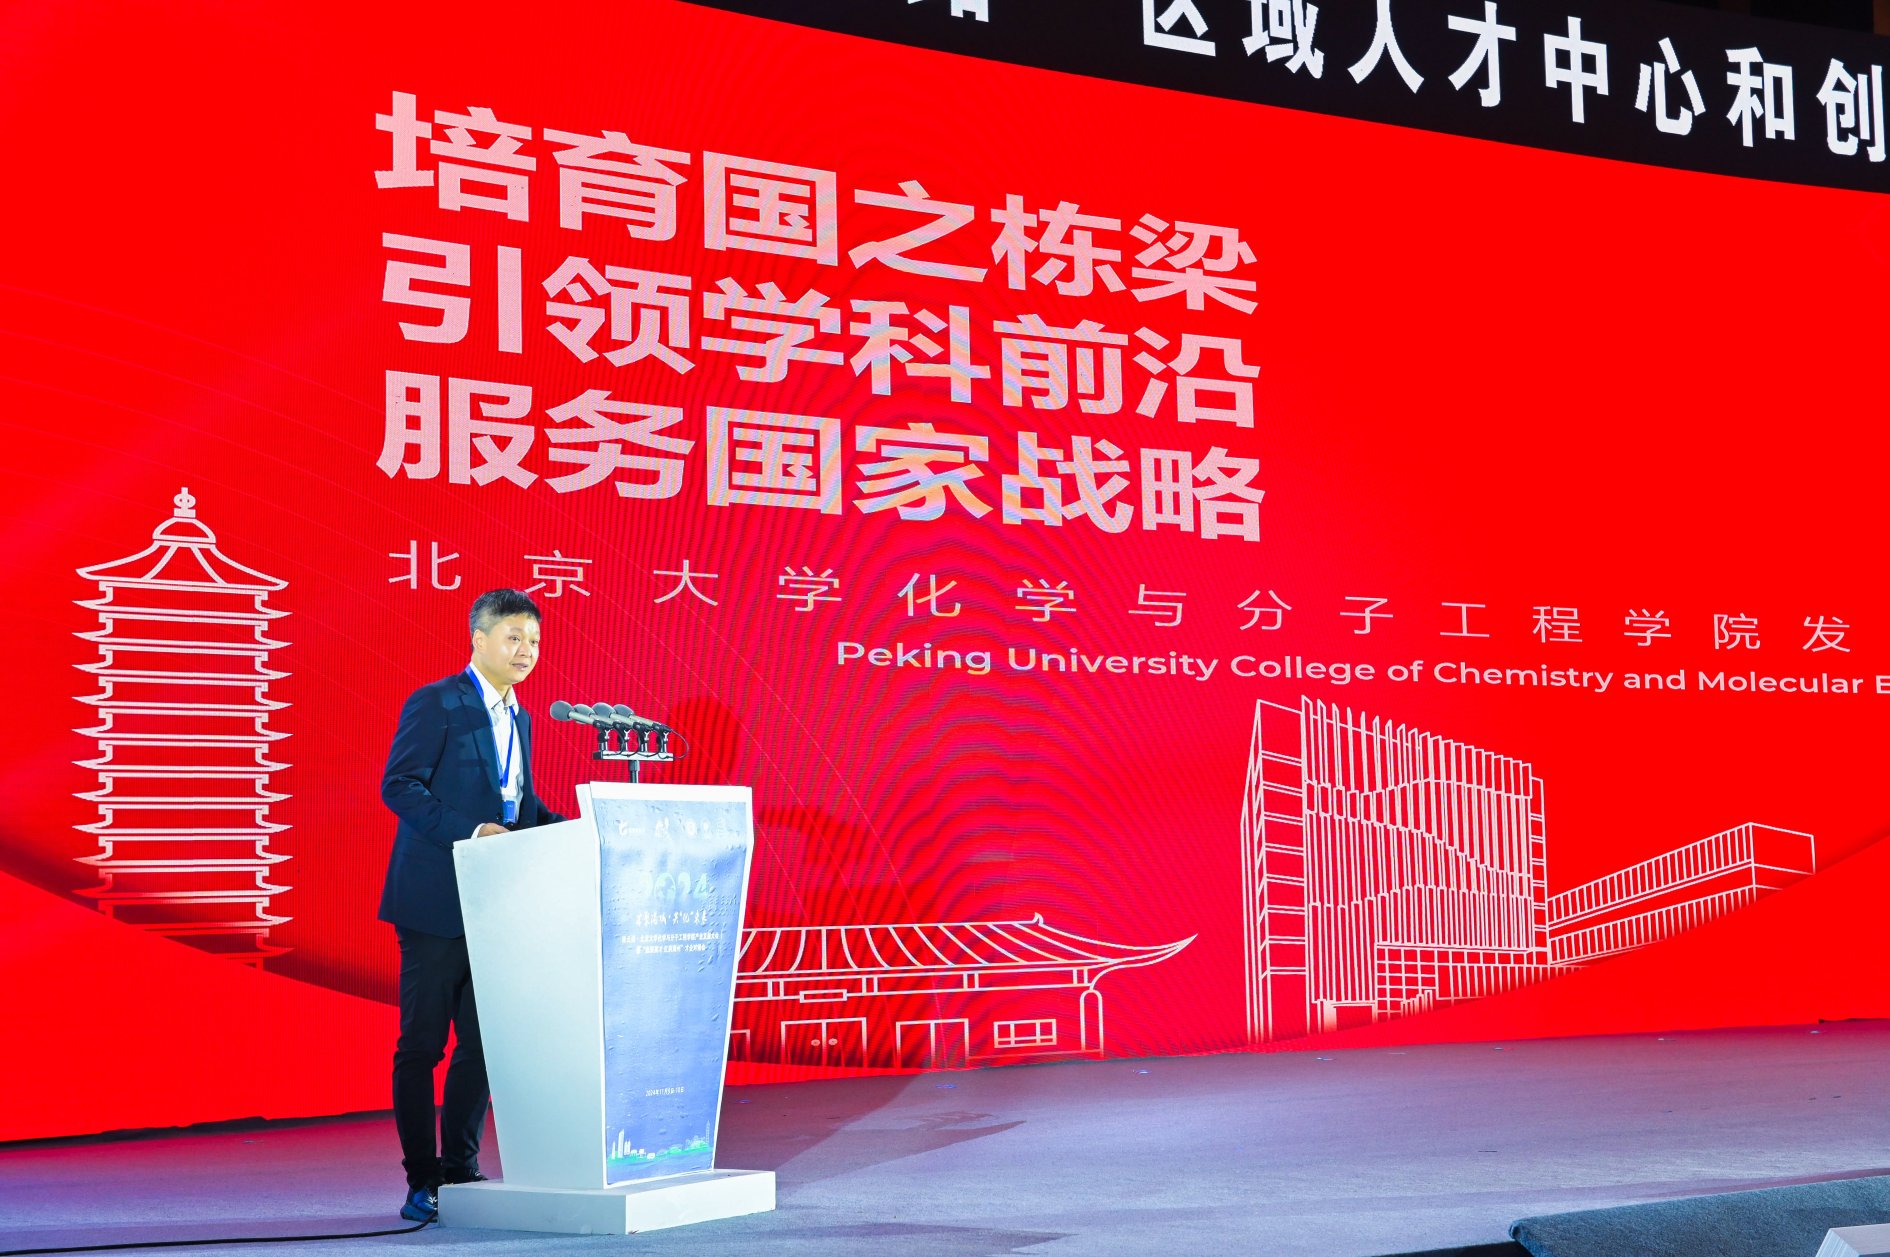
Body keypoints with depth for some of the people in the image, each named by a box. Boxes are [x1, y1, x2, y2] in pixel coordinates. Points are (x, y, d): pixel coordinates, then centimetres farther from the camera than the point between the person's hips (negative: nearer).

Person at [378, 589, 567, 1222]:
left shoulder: (518, 719, 17)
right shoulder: (435, 703, -7)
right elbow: (398, 785, -14)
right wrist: (469, 830, -23)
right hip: (435, 903, -7)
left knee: (482, 1043, 8)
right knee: (422, 1044, -1)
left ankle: (461, 1171, 17)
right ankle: (423, 1181, 4)